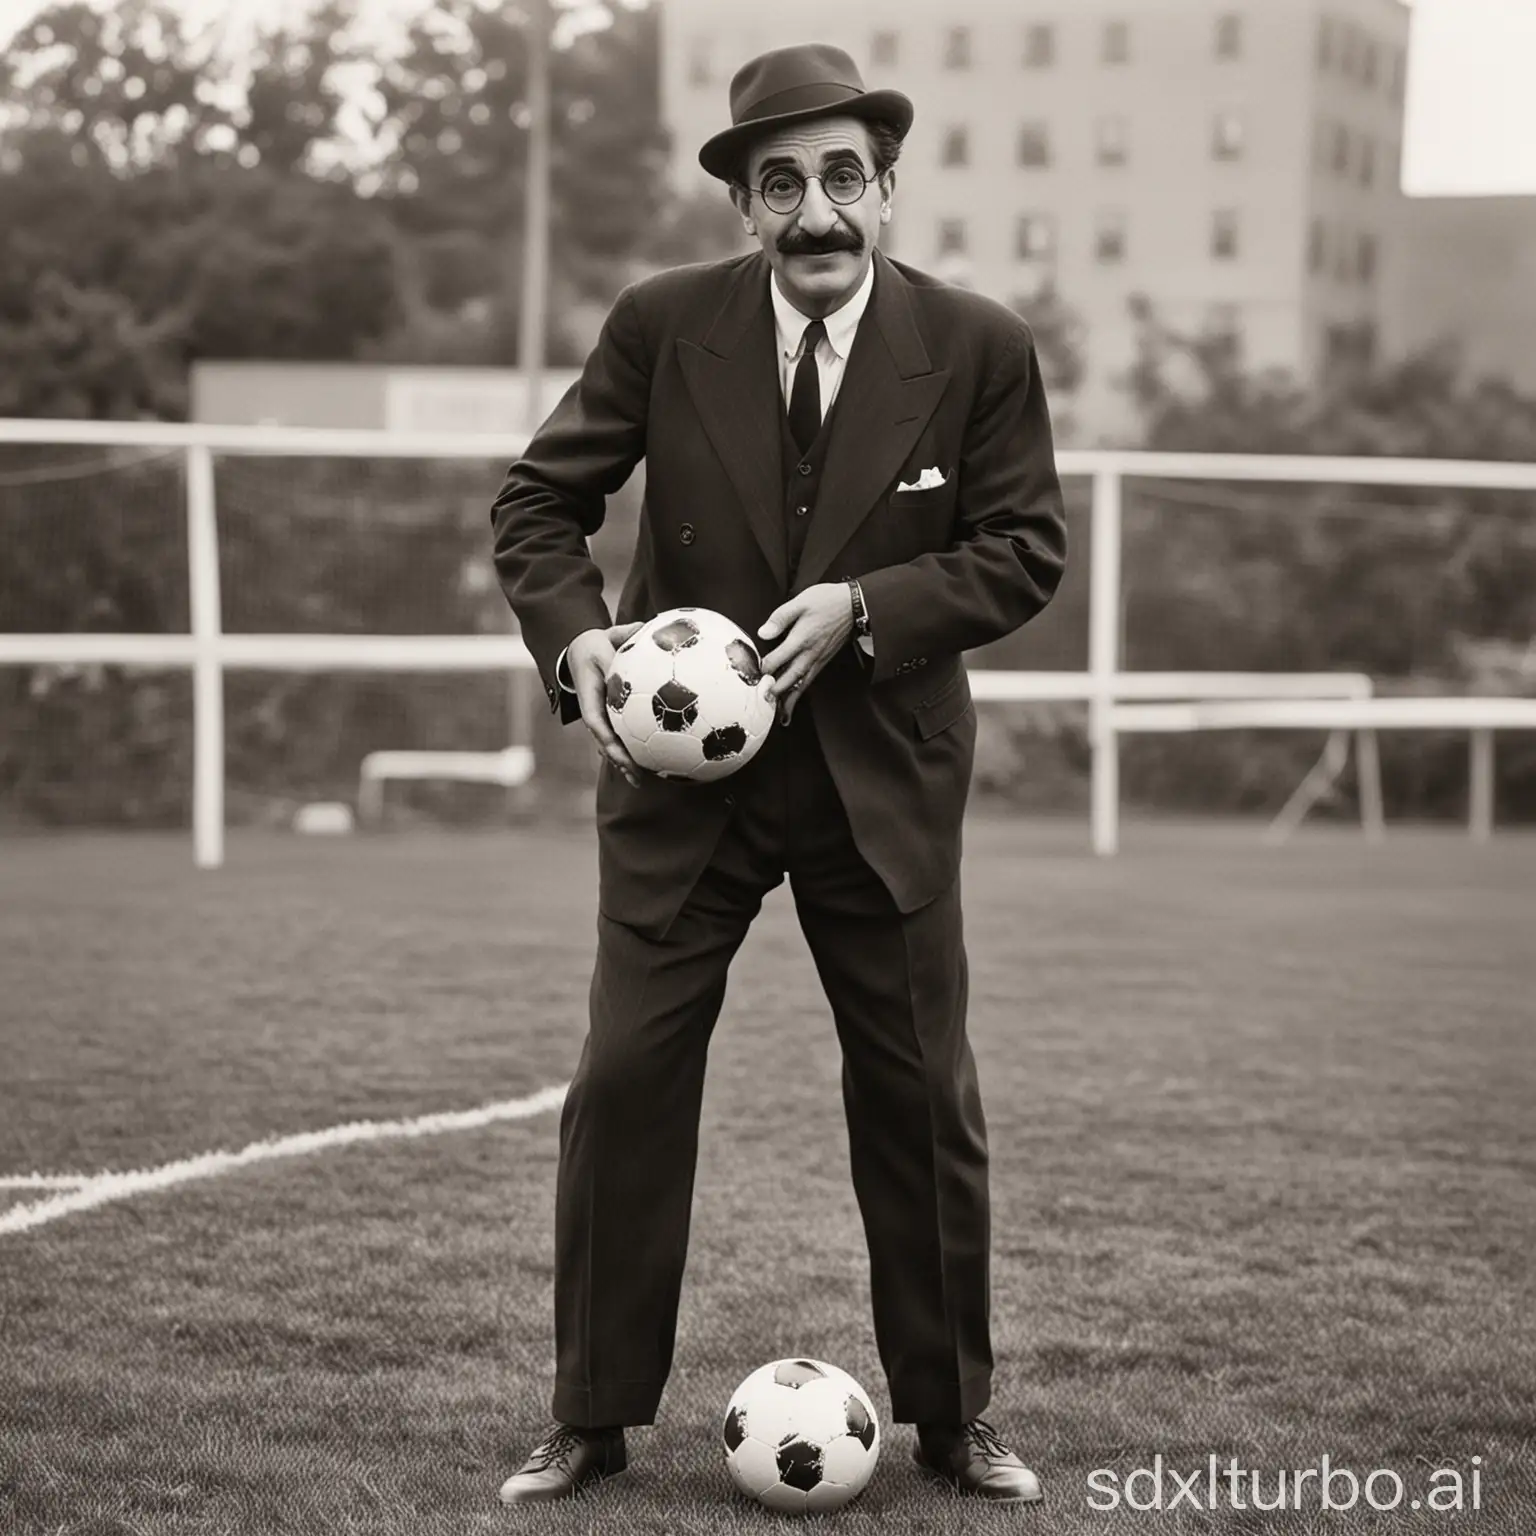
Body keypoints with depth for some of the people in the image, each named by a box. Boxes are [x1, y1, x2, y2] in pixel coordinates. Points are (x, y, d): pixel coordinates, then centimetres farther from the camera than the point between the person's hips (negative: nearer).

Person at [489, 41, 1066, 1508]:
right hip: (683, 765, 0)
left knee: (923, 1098, 7)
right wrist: (573, 634, -18)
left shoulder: (977, 346, -7)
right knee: (625, 1081, -2)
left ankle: (950, 1416, 23)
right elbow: (537, 499, 1)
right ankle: (591, 1419, 12)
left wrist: (866, 604, -18)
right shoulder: (661, 326, -7)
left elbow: (1025, 548, -3)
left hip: (884, 772, 0)